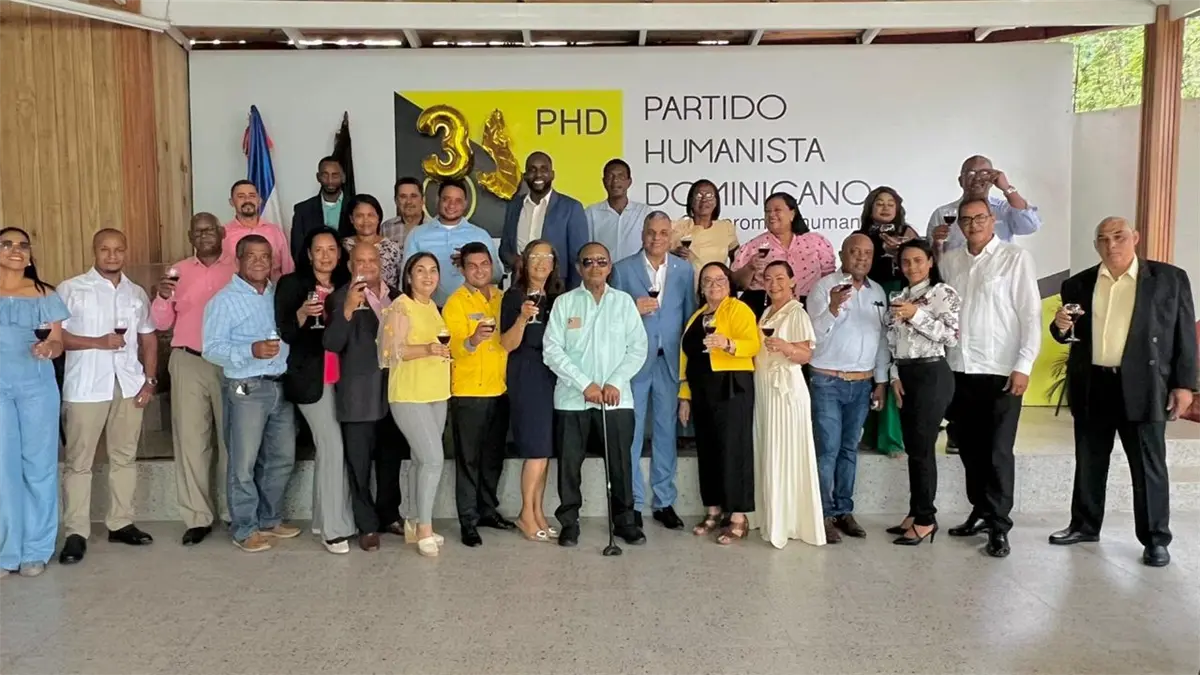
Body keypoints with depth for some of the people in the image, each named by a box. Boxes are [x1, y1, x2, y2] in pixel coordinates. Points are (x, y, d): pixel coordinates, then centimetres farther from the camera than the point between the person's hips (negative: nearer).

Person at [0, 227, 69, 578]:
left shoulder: (46, 295, 7)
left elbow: (58, 342, 4)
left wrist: (48, 348, -17)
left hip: (37, 385, 0)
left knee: (39, 465, 2)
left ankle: (36, 550, 11)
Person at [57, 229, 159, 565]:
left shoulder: (137, 293, 12)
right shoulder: (71, 289, 0)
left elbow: (148, 339, 14)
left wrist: (149, 380, 4)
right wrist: (97, 342, -15)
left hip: (128, 385, 4)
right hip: (86, 387, -4)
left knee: (125, 456, 10)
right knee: (79, 461, -1)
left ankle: (120, 523, 20)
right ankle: (76, 532, 5)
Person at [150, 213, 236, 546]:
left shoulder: (239, 268, 2)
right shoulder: (178, 271, 8)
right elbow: (162, 323, 7)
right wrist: (162, 296, -12)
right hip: (188, 363, 2)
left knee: (231, 439, 8)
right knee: (190, 439, 0)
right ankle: (197, 517, 6)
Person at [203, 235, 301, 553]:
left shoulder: (280, 295, 12)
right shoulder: (224, 300, -6)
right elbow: (211, 349, -14)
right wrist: (251, 351, -26)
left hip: (282, 386, 6)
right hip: (246, 389, -6)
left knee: (282, 458, 14)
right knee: (244, 463, 1)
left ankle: (270, 519, 30)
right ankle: (245, 529, 15)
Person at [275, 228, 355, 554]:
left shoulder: (346, 286, 13)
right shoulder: (291, 284, -1)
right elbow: (283, 333, -6)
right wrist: (303, 313, -22)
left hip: (343, 377, 5)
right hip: (312, 377, -5)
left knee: (327, 448, 8)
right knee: (333, 446, -10)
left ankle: (323, 518, 21)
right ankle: (335, 527, -1)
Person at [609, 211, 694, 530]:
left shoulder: (684, 269, 8)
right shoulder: (623, 269, 1)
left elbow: (689, 315, 8)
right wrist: (633, 310, -17)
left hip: (670, 361, 2)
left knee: (666, 430, 8)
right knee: (631, 432, 2)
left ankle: (664, 501, 19)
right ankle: (632, 503, 12)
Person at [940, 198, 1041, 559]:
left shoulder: (1016, 258, -3)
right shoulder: (948, 261, 10)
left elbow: (1031, 313, -7)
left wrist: (1024, 365, -12)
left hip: (1001, 371, -4)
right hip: (959, 369, 5)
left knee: (998, 452, -1)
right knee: (970, 449, 12)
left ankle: (999, 527, 8)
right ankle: (981, 512, 26)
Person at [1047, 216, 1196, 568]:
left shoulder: (1169, 278, 0)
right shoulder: (1078, 284, 7)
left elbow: (1185, 335, 0)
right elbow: (1068, 337, 13)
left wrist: (1184, 384, -5)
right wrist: (1061, 326, -10)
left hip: (1142, 387, -3)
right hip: (1092, 387, 3)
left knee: (1148, 466, 3)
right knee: (1089, 462, 13)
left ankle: (1155, 539, 14)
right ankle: (1084, 526, 26)